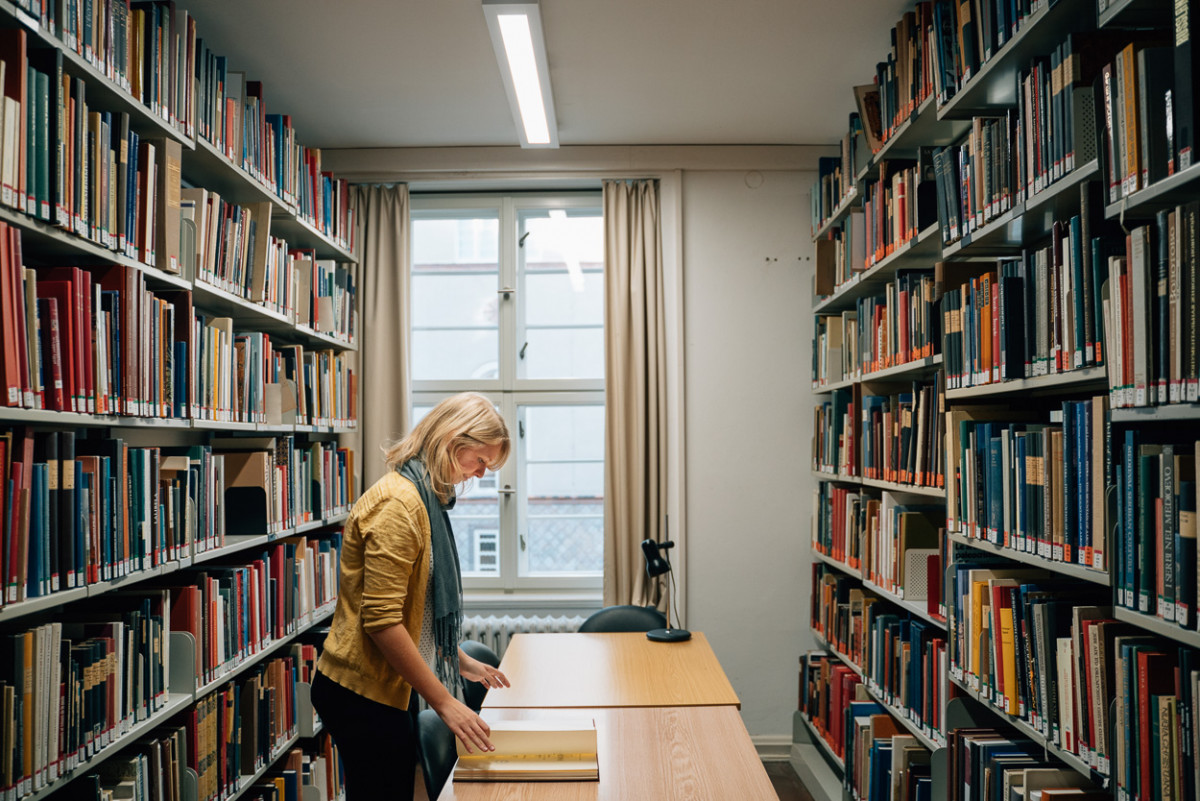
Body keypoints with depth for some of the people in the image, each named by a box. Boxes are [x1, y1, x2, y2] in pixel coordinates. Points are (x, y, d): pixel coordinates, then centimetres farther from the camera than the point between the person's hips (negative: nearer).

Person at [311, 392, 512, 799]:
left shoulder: (424, 498, 12)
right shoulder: (398, 503, -21)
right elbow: (381, 620, -25)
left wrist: (460, 660, 18)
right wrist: (444, 702, -22)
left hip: (384, 687, 10)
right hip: (363, 693, -10)